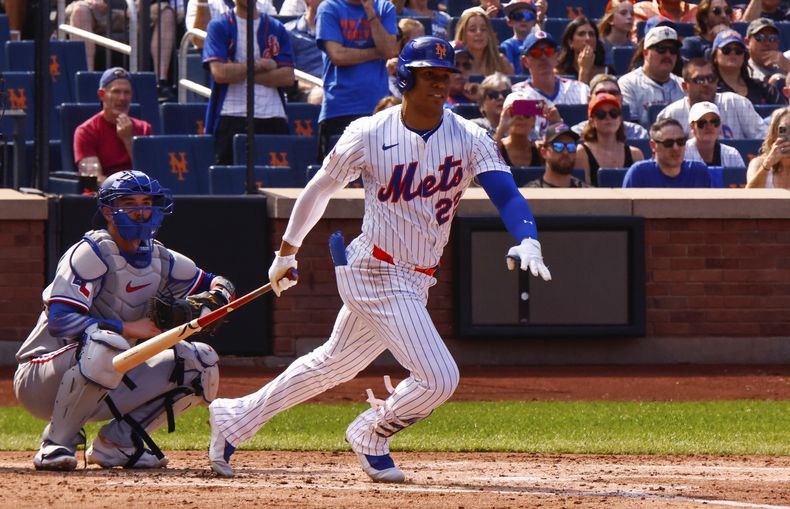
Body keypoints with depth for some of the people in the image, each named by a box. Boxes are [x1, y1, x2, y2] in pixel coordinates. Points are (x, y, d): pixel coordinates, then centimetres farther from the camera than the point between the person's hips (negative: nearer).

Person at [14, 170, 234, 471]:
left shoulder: (159, 260, 8)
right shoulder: (89, 254, -15)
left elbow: (221, 287, 18)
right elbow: (60, 320, -27)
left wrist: (212, 298, -7)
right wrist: (131, 328, -29)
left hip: (106, 385, 7)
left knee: (201, 362, -3)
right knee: (105, 343, -40)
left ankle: (117, 442, 0)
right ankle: (57, 443, -22)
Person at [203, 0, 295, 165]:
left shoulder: (276, 28, 13)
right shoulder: (219, 26, 5)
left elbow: (288, 77, 1)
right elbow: (219, 73, -9)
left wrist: (240, 72, -5)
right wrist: (260, 65, -3)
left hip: (273, 120, 2)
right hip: (231, 119, -2)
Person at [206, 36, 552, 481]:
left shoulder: (469, 139, -4)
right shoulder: (369, 135, -10)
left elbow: (507, 195, -17)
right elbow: (321, 188, 4)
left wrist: (527, 242, -37)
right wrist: (288, 251, 11)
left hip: (417, 280, 6)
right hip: (376, 274, -6)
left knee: (334, 364, 20)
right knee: (439, 378, -14)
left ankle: (235, 418, 36)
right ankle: (372, 437, 14)